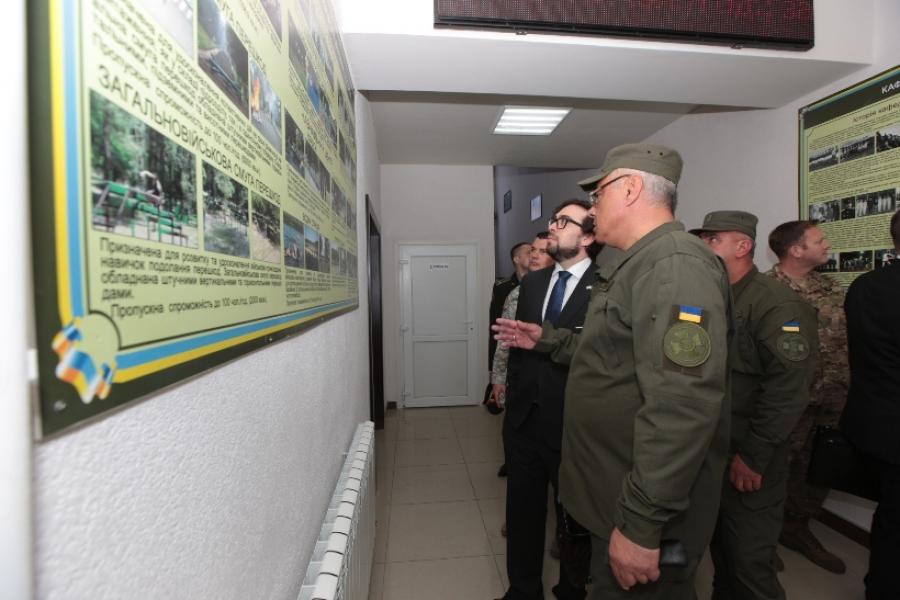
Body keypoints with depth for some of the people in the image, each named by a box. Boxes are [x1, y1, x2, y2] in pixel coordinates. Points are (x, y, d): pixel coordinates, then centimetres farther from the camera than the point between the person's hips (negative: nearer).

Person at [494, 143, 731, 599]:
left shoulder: (675, 262, -21)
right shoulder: (634, 265, 12)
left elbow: (683, 407, -29)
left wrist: (641, 525, -25)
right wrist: (547, 339, 14)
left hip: (643, 511, -9)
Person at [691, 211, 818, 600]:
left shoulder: (778, 305, -15)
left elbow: (788, 389, -22)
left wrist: (753, 457, -20)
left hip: (748, 461, -6)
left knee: (750, 562, 8)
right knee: (721, 551, 22)